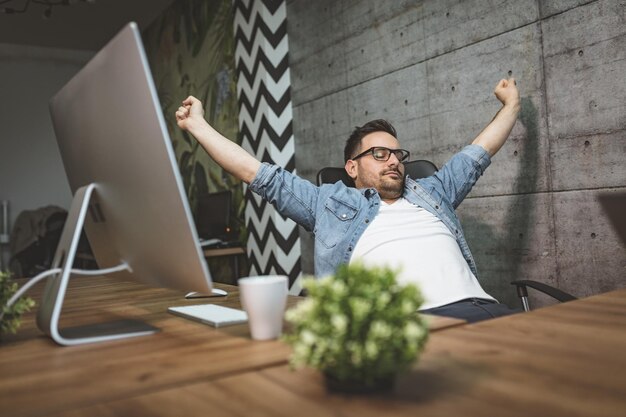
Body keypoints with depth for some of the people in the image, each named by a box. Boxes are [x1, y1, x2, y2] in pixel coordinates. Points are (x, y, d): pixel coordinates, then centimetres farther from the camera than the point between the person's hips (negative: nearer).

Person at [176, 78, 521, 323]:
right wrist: (198, 125, 22)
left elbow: (477, 154, 42)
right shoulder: (329, 202, 18)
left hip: (478, 307, 6)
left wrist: (511, 104, 50)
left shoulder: (430, 191, 30)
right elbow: (260, 175, 19)